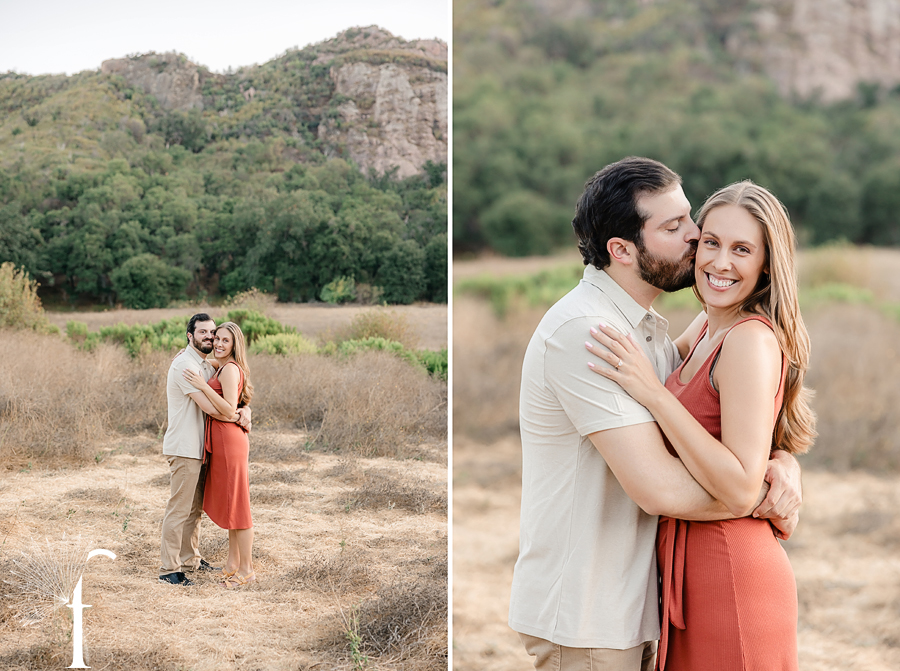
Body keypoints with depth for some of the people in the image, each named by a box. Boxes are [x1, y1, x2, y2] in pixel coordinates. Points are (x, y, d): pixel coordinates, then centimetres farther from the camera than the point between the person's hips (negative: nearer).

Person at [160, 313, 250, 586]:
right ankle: (169, 569, -4)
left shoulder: (207, 366, 16)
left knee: (195, 507, 17)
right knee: (179, 508, -7)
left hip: (200, 448, 10)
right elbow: (206, 404, -22)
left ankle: (190, 558, 29)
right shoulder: (185, 364, -15)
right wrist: (237, 417, -12)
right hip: (184, 448, -10)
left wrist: (245, 409, -7)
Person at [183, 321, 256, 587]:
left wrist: (203, 386, -23)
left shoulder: (230, 369, -15)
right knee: (228, 503, 17)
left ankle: (246, 569, 4)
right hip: (223, 441, 10)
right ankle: (233, 562, 27)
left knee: (237, 504, -3)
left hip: (229, 440, -10)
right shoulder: (224, 368, 14)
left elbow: (229, 410, -22)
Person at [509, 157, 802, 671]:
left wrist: (783, 462, -8)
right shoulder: (582, 330, -22)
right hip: (583, 622, -9)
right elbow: (659, 487, -26)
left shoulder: (649, 327, 11)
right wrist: (762, 499, -12)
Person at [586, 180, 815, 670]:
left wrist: (652, 393, -26)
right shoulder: (709, 330, 9)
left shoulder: (752, 341, -19)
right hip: (689, 570, 9)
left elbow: (741, 492, -26)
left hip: (731, 578, -9)